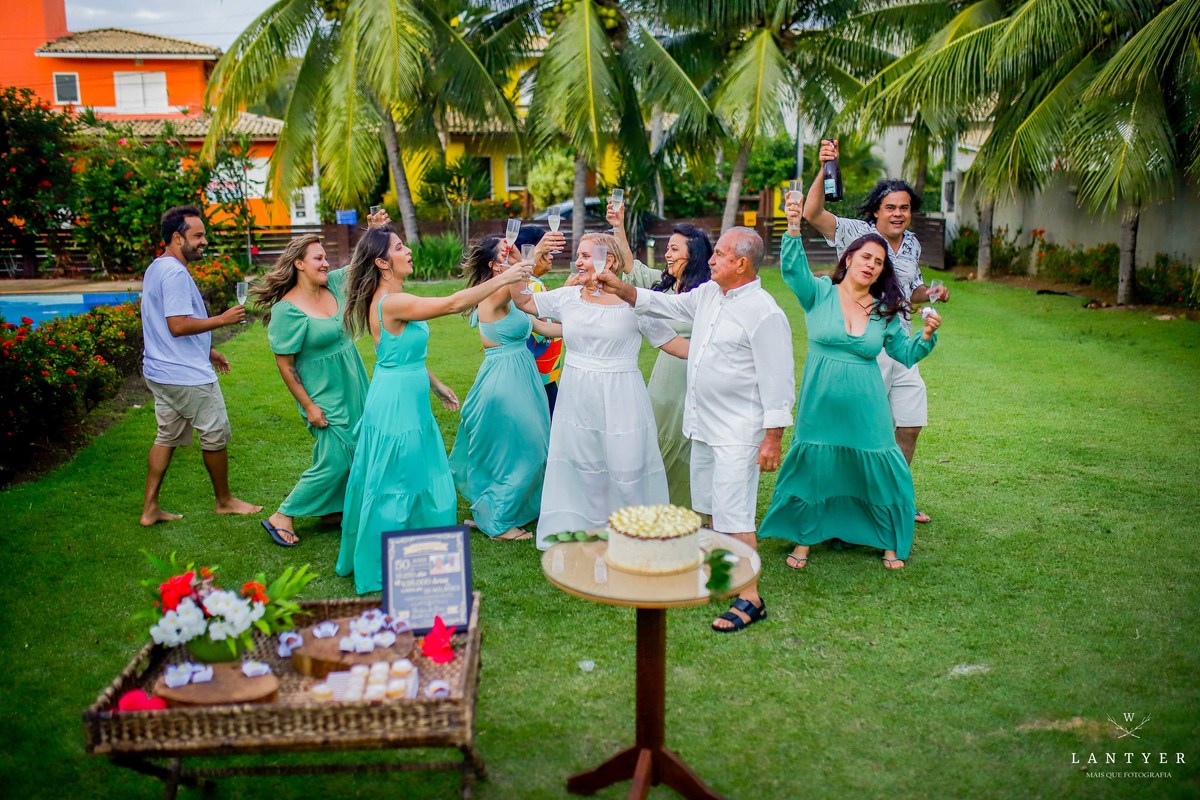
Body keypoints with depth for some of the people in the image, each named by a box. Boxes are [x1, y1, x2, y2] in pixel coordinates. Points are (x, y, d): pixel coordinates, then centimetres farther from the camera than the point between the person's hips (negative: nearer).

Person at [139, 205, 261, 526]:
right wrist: (223, 319, -17)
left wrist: (207, 350, 24)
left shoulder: (156, 269, 14)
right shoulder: (175, 273, -19)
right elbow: (178, 325, -26)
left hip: (160, 372, 10)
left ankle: (150, 508, 17)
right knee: (216, 435, 6)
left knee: (166, 437, 15)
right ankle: (224, 501, 21)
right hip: (187, 375, -10)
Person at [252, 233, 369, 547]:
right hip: (324, 395, -7)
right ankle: (282, 517, 10)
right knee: (334, 460, -5)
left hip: (352, 385, 8)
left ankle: (333, 510, 30)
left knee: (353, 453, 12)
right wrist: (308, 406, -16)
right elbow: (284, 364, -15)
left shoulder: (333, 284, 1)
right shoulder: (287, 309, -18)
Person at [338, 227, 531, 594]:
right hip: (395, 404, -10)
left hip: (408, 402, 10)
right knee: (394, 487, 3)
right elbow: (453, 304, -27)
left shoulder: (389, 299, 8)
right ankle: (379, 571, 19)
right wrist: (503, 279, -22)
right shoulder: (391, 302, -23)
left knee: (422, 484, 19)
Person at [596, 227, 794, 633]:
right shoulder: (707, 295, 6)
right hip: (703, 423, 9)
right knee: (712, 507, 19)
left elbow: (778, 381, -18)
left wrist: (773, 437, -18)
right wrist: (622, 289, 12)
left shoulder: (765, 314, -18)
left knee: (734, 513, -8)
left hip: (738, 430, -9)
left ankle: (750, 599, 1)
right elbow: (666, 304, 21)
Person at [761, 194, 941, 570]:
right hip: (821, 405, -2)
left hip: (865, 409, 2)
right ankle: (804, 539, 27)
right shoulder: (820, 293, -2)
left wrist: (927, 336, -9)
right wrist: (794, 228, -34)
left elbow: (906, 354, 11)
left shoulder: (885, 311, 6)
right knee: (811, 468, 7)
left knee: (880, 471, 5)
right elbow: (792, 268, -19)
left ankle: (890, 543, 27)